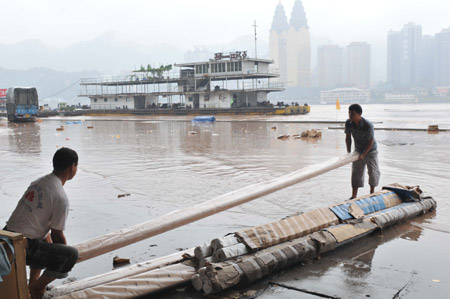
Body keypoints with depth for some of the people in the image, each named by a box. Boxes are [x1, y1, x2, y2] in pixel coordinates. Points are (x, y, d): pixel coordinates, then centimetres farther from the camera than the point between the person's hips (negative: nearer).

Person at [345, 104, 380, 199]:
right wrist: (348, 152, -7)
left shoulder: (368, 125, -31)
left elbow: (371, 141, -20)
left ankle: (372, 192, 26)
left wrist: (363, 155, -20)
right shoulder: (348, 123, -18)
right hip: (358, 150, 4)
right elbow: (348, 137, -4)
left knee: (373, 172, 5)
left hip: (370, 150, -3)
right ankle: (354, 196, 6)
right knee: (356, 173, 2)